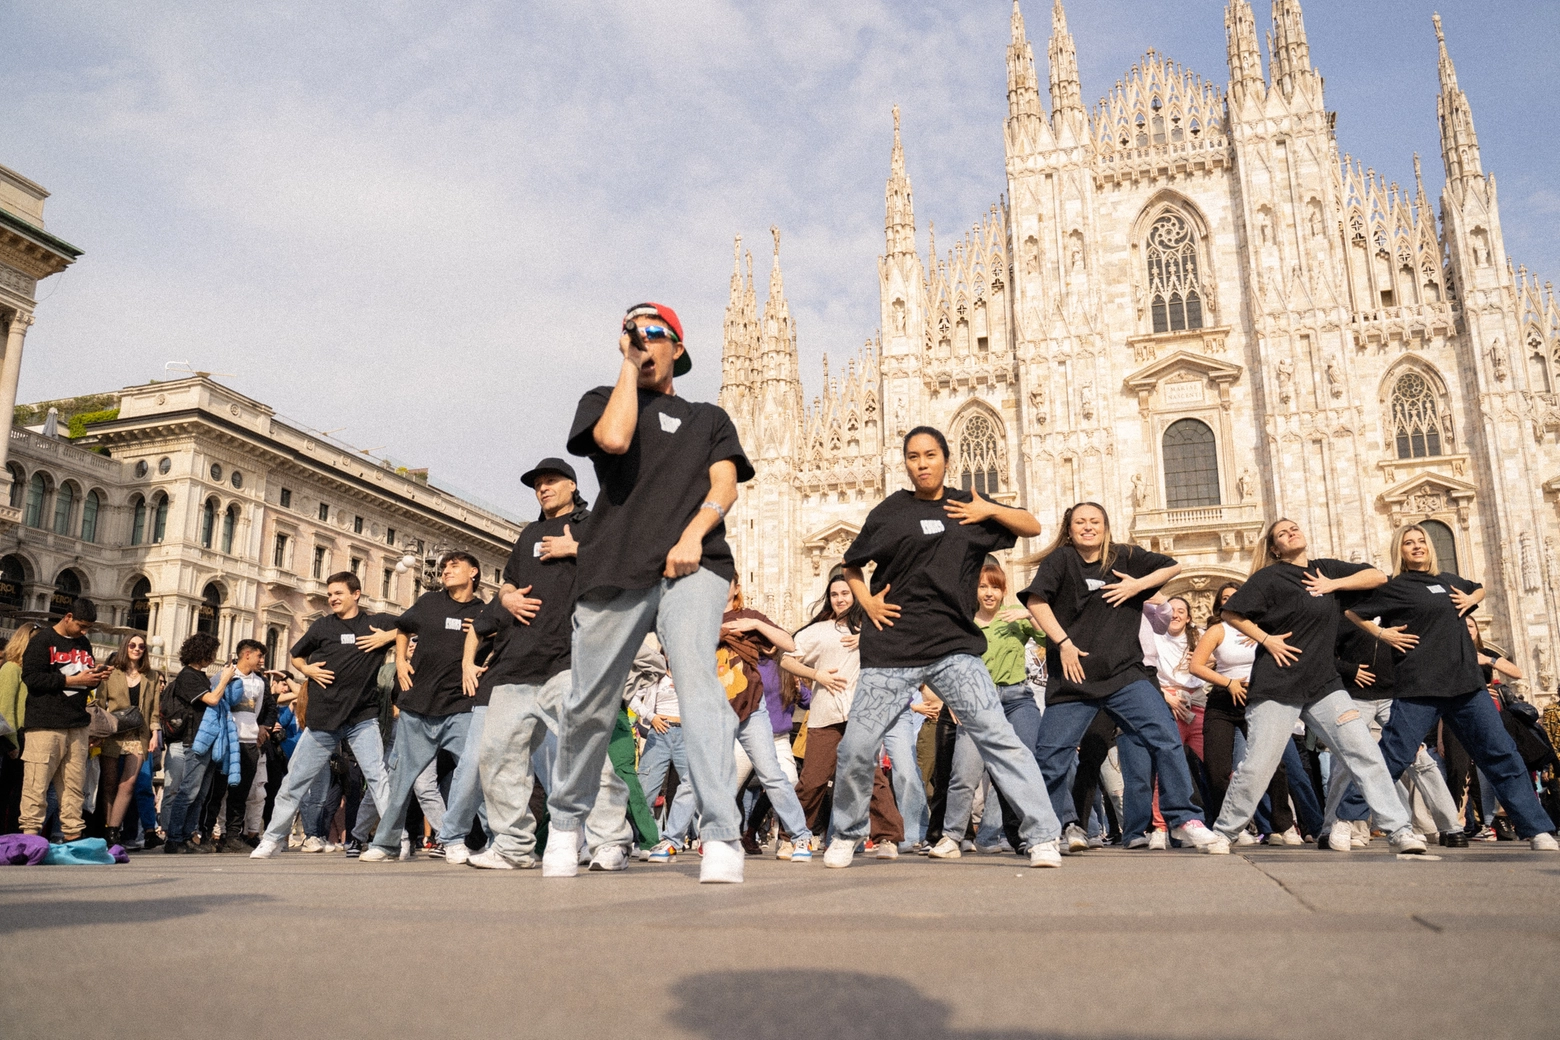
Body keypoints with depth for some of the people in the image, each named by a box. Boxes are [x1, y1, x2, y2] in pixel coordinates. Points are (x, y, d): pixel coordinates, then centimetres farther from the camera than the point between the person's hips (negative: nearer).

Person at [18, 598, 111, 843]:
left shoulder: (84, 644, 18)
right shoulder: (43, 640, -2)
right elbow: (32, 677, -12)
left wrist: (96, 677, 4)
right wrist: (72, 680, -14)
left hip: (77, 724, 6)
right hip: (46, 724, -6)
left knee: (74, 784, 5)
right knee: (37, 784, -7)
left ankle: (73, 835, 8)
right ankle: (30, 836, -4)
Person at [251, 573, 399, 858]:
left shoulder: (376, 622, 5)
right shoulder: (322, 626, 11)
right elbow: (296, 656, 23)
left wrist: (389, 636, -10)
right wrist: (307, 669, 2)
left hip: (362, 717, -3)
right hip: (322, 717, 3)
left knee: (378, 776, -12)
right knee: (295, 780, 8)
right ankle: (273, 838, 22)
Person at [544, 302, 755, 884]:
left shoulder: (708, 418, 25)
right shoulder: (603, 400, 22)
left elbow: (725, 485, 7)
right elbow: (614, 439, -4)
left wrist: (693, 533, -12)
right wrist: (629, 367, 7)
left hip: (692, 565, -1)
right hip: (614, 568, 1)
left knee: (696, 676, -23)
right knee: (589, 706, 4)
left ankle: (721, 838, -26)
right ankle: (565, 823, 26)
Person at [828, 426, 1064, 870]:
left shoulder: (967, 505, 12)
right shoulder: (889, 512, 9)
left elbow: (1032, 527, 16)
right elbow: (851, 567, 20)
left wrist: (990, 510, 1)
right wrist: (866, 601, 2)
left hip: (955, 646, 0)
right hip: (892, 649, 0)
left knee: (998, 736, -12)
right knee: (856, 747, -2)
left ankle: (1043, 837, -5)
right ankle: (846, 834, 21)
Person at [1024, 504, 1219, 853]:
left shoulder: (1125, 558, 9)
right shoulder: (1060, 559, 0)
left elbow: (1173, 566, 15)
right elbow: (1035, 600, -11)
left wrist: (1138, 585, 0)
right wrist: (1063, 643, -17)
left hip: (1125, 672, 2)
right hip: (1072, 677, -1)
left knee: (1167, 739, -12)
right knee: (1051, 758, -1)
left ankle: (1183, 820, 1)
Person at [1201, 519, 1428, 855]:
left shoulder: (1326, 569, 12)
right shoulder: (1270, 577, -3)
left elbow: (1378, 576, 8)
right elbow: (1231, 613, -4)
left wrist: (1334, 584, -3)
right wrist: (1267, 640, -11)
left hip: (1324, 683, 5)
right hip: (1277, 685, -4)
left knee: (1365, 753, -8)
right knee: (1257, 766, -4)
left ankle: (1399, 830, -2)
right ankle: (1223, 832, 9)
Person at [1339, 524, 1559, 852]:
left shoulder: (1447, 579, 17)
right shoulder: (1394, 588, 0)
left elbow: (1480, 589, 37)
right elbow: (1351, 611, -1)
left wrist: (1471, 599, 16)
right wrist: (1382, 633, -8)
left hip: (1467, 683, 6)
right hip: (1419, 688, -5)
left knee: (1502, 756, 3)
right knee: (1391, 759, -8)